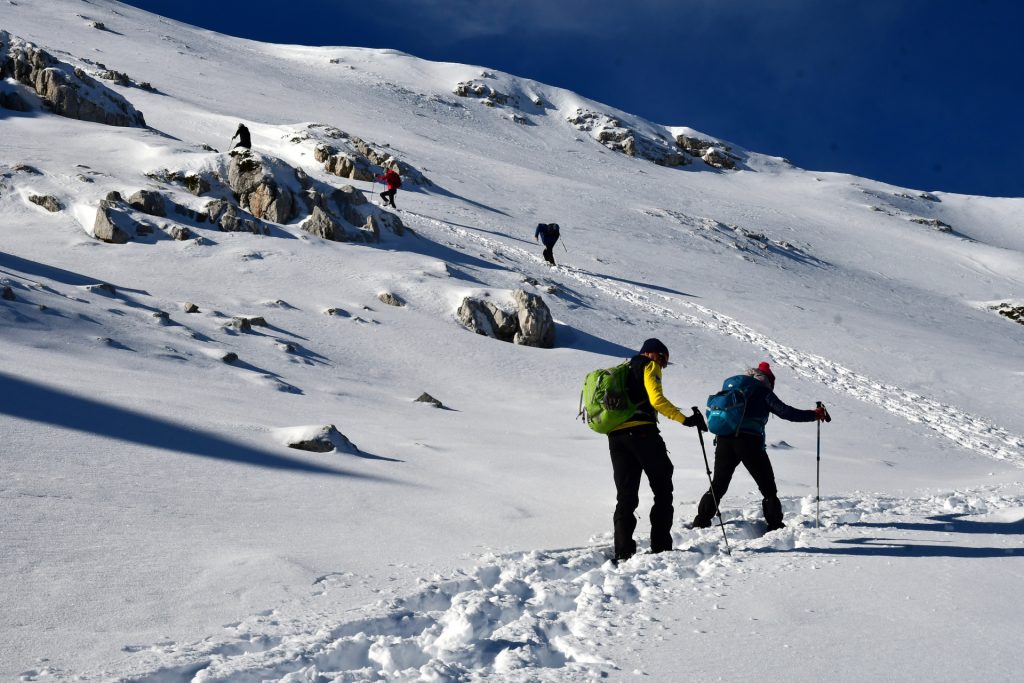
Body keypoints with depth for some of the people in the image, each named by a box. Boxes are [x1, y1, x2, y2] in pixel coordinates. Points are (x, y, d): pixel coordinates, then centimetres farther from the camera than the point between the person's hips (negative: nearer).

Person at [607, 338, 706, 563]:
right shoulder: (649, 366, 5)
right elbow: (656, 399, -12)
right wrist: (685, 419, -15)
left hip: (615, 435, 7)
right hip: (641, 432, -7)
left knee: (626, 496, 7)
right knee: (662, 489, 4)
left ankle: (623, 552, -3)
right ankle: (661, 547, -2)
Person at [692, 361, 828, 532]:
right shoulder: (763, 391, 4)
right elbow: (786, 412, -2)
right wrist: (815, 414, 5)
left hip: (723, 440, 5)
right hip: (749, 442, -5)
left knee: (718, 486, 16)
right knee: (768, 489, 8)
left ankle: (700, 523, 10)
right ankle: (775, 526, 5)